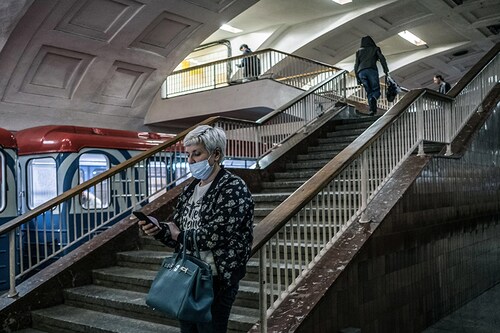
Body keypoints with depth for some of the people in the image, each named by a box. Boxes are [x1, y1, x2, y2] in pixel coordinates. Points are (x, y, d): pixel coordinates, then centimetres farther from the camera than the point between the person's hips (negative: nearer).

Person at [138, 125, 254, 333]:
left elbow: (212, 238, -21)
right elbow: (176, 229, 12)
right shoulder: (190, 189, 10)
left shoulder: (234, 190, -13)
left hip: (215, 282, -7)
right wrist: (158, 230, -9)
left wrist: (178, 235, -7)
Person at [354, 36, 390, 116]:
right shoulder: (375, 49, 21)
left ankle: (372, 109, -12)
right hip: (371, 69, -2)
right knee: (376, 89, 1)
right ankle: (373, 99, -34)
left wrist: (357, 78, 15)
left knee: (369, 91, 7)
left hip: (361, 72, 2)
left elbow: (356, 65, 17)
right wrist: (386, 70, 2)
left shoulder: (359, 51, 26)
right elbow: (382, 58, 4)